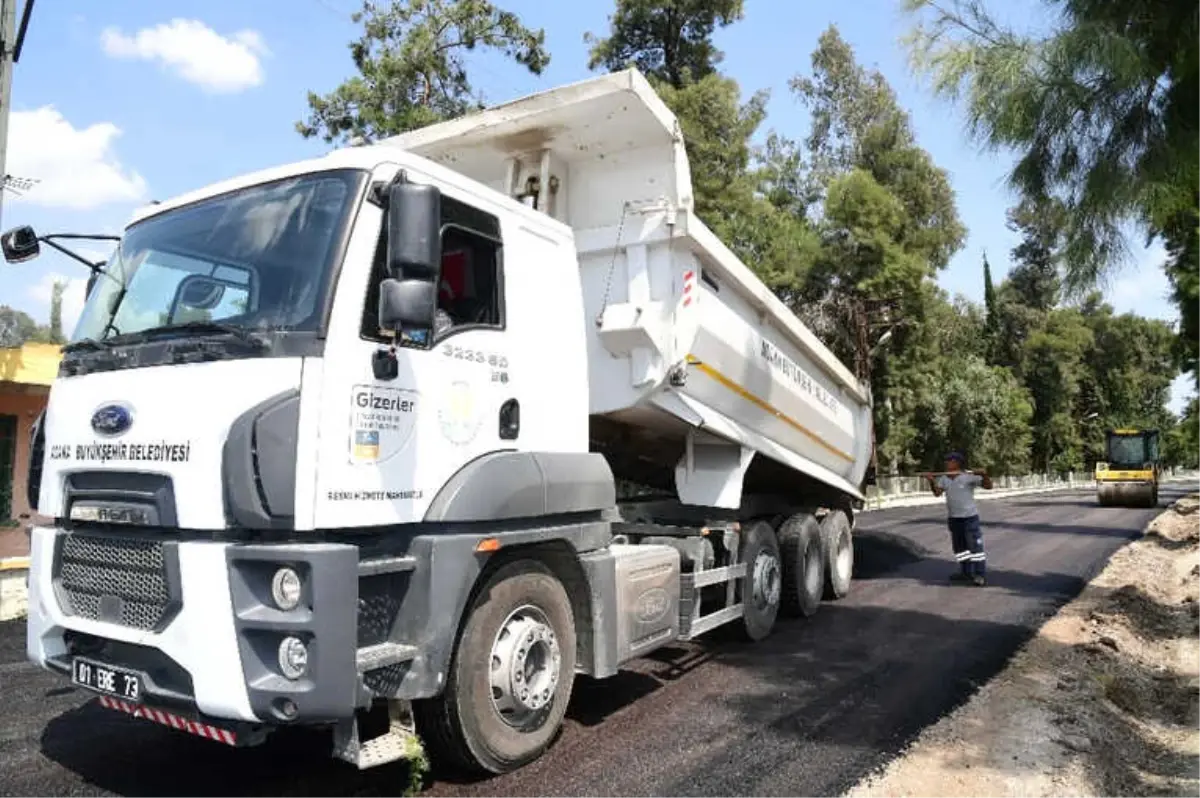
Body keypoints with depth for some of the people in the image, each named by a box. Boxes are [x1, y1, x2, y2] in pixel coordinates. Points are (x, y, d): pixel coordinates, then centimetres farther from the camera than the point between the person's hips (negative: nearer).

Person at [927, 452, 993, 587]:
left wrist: (984, 474, -33)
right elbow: (937, 493, 3)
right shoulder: (944, 478, 7)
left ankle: (980, 575, -2)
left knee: (975, 545, -6)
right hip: (953, 518, 7)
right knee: (959, 546, 13)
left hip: (969, 516, -7)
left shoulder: (969, 476, -12)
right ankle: (966, 573, 24)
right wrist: (932, 481, -12)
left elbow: (988, 486, -15)